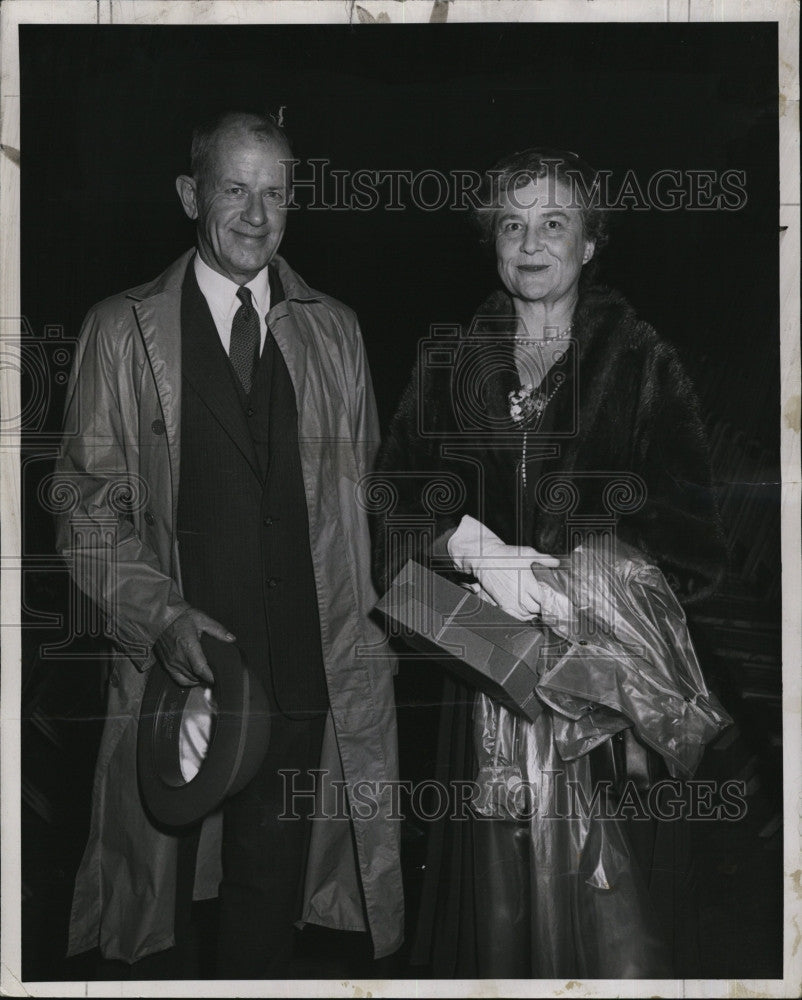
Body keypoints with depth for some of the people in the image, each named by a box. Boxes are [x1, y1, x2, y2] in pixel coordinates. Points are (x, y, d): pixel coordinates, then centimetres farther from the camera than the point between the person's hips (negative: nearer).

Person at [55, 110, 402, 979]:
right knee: (162, 891, 10)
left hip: (306, 672, 2)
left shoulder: (335, 331, 10)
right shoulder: (122, 332, 1)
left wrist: (366, 628, 0)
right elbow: (86, 504, -1)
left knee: (272, 887, 11)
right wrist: (159, 615, -15)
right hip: (175, 672, -2)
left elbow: (364, 489, 11)